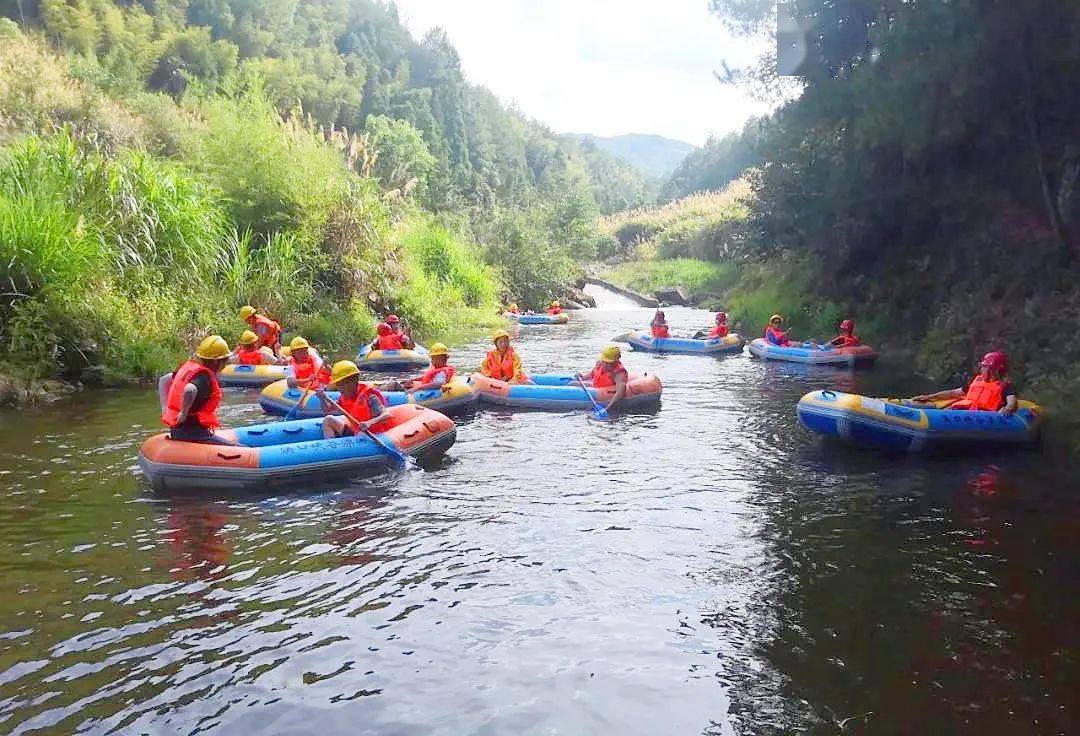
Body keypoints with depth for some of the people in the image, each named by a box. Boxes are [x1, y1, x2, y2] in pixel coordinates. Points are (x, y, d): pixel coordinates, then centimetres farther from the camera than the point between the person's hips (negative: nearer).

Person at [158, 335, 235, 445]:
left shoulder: (187, 366, 12)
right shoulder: (204, 376, -16)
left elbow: (164, 380, 23)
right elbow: (189, 390, -37)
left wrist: (165, 409, 20)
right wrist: (183, 413, -22)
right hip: (193, 431, -9)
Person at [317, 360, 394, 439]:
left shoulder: (368, 396, -23)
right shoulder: (345, 397, 2)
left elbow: (387, 415, -32)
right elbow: (328, 409, 16)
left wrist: (370, 423, -50)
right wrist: (323, 398, -6)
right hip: (354, 431, 8)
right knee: (328, 420, 2)